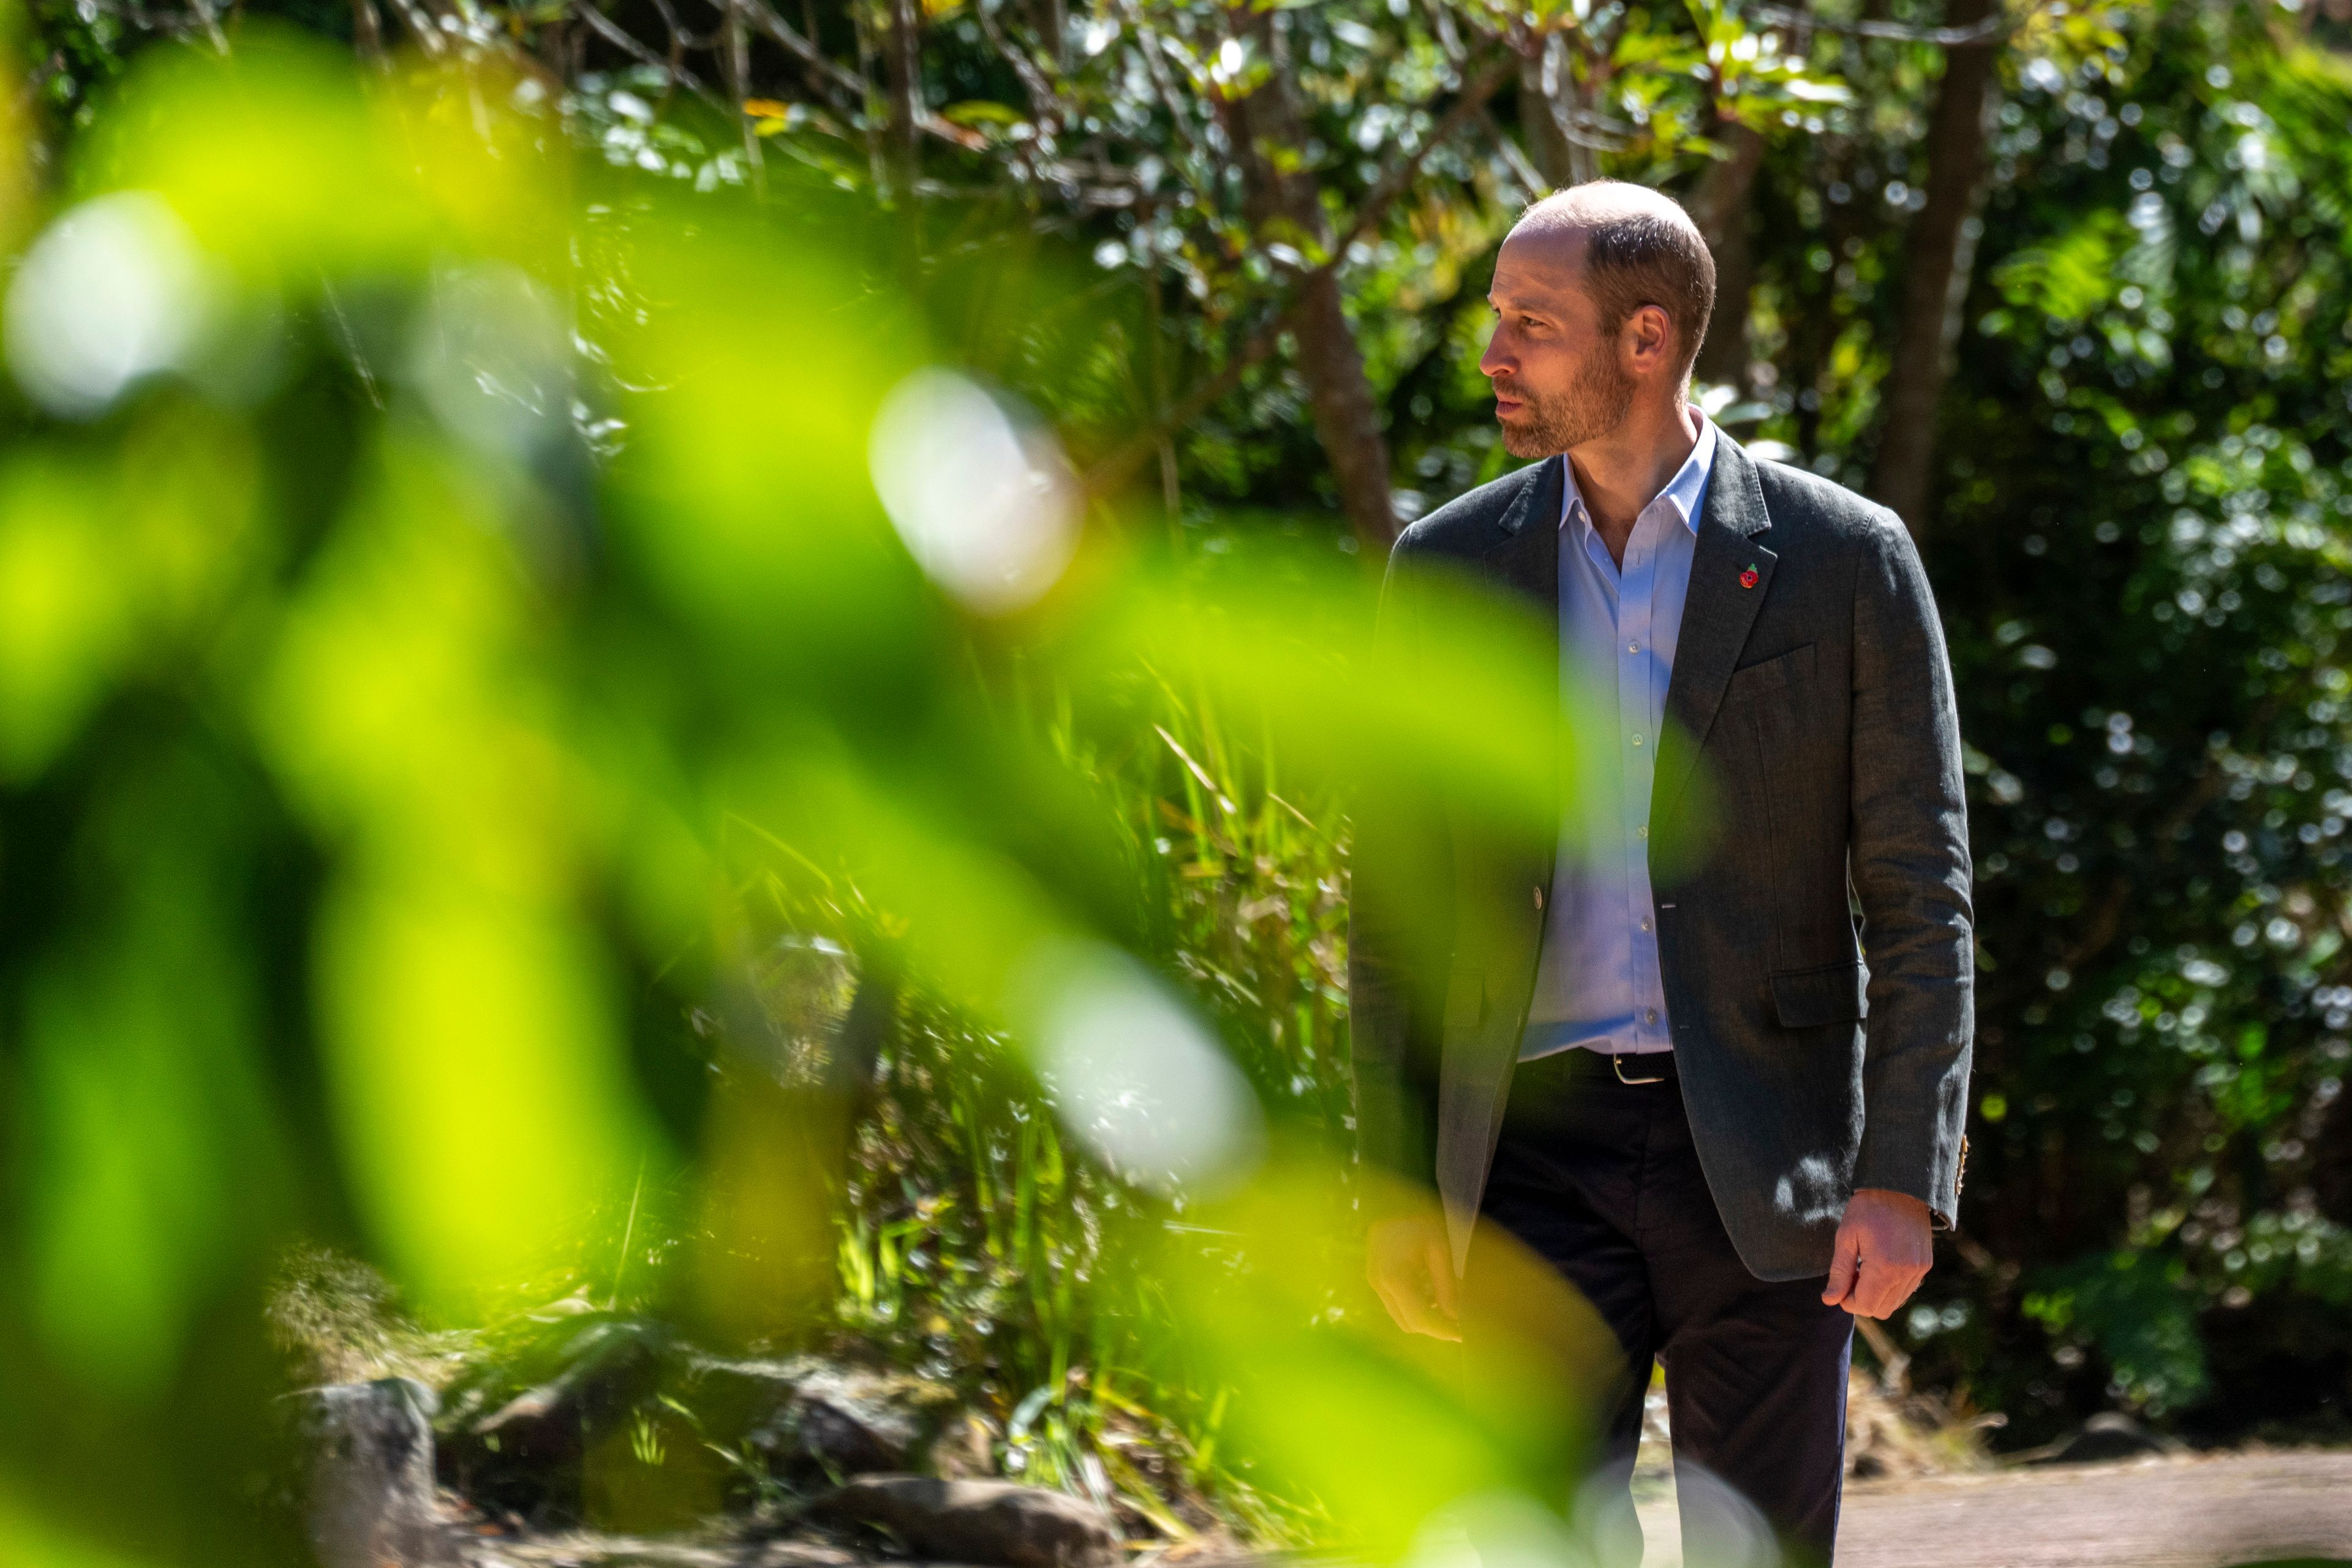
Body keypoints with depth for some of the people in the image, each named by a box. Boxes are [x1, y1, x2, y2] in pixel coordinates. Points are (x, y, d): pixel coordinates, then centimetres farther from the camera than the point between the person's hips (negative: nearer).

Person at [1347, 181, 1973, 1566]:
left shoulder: (1846, 560, -2)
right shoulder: (1450, 569, 6)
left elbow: (1921, 899, -2)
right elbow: (1397, 906, 9)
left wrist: (1905, 1183, -10)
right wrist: (1398, 1188, 2)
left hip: (1761, 1166, -1)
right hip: (1541, 1154, 1)